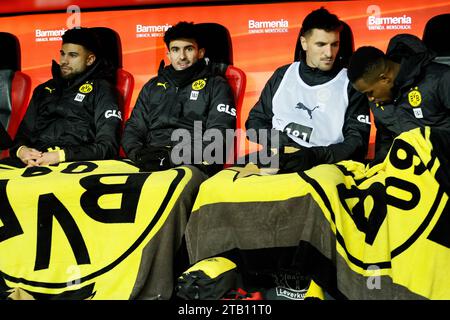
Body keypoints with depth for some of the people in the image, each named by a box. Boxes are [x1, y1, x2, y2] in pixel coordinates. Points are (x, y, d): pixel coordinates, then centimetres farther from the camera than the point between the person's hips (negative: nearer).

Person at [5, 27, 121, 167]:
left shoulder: (102, 90, 8)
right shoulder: (44, 89, 26)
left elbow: (108, 146, -4)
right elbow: (24, 131, 27)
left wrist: (61, 155, -16)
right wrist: (21, 150, 1)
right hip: (34, 160, 5)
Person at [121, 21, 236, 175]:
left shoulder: (216, 85, 12)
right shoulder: (152, 86, 26)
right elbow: (133, 128, 22)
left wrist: (175, 156, -14)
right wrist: (137, 153, -2)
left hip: (193, 165, -4)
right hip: (150, 164, 4)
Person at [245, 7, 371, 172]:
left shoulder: (350, 84, 6)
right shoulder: (283, 75, 16)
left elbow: (357, 142, 0)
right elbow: (255, 121, 21)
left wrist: (316, 156, -18)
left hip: (322, 166, -2)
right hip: (275, 158, 3)